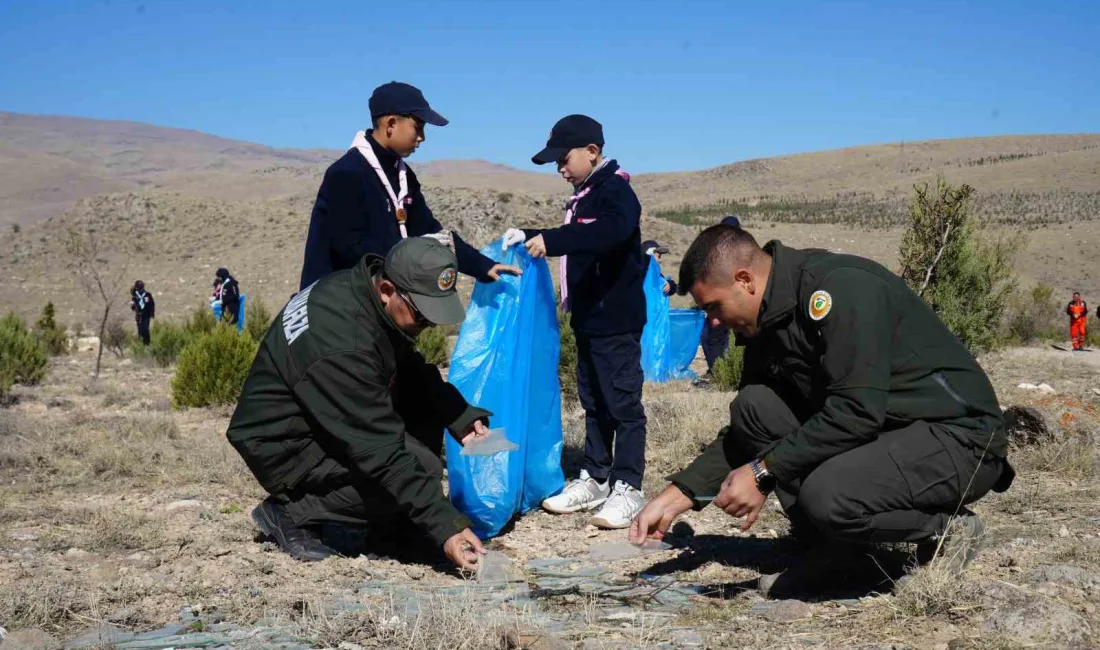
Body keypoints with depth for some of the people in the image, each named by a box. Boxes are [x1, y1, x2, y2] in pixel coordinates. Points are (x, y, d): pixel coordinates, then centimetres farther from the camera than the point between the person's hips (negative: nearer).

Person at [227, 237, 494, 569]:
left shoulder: (363, 288, -7)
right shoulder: (342, 344, -34)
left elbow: (413, 370, 9)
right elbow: (382, 452, -33)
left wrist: (460, 417, -7)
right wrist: (445, 528, -32)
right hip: (285, 446, -9)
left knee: (429, 401, -2)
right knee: (417, 467, -23)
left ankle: (393, 521, 4)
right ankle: (290, 513, -7)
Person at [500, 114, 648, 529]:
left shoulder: (615, 190, -14)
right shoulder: (585, 196, 15)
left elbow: (612, 230, -35)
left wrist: (550, 240, -39)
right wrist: (529, 237, 16)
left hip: (617, 320, -10)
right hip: (589, 319, 10)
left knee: (623, 402, -4)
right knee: (593, 402, 14)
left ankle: (627, 487, 1)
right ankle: (595, 478, 22)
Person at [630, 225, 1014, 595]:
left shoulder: (840, 287, -21)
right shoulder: (767, 325, 7)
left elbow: (857, 412, -27)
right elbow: (744, 431, 14)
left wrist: (764, 472, -21)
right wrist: (677, 496, 5)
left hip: (962, 437, -9)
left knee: (825, 496, -32)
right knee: (752, 406, -4)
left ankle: (946, 530, -3)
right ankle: (828, 550, 1)